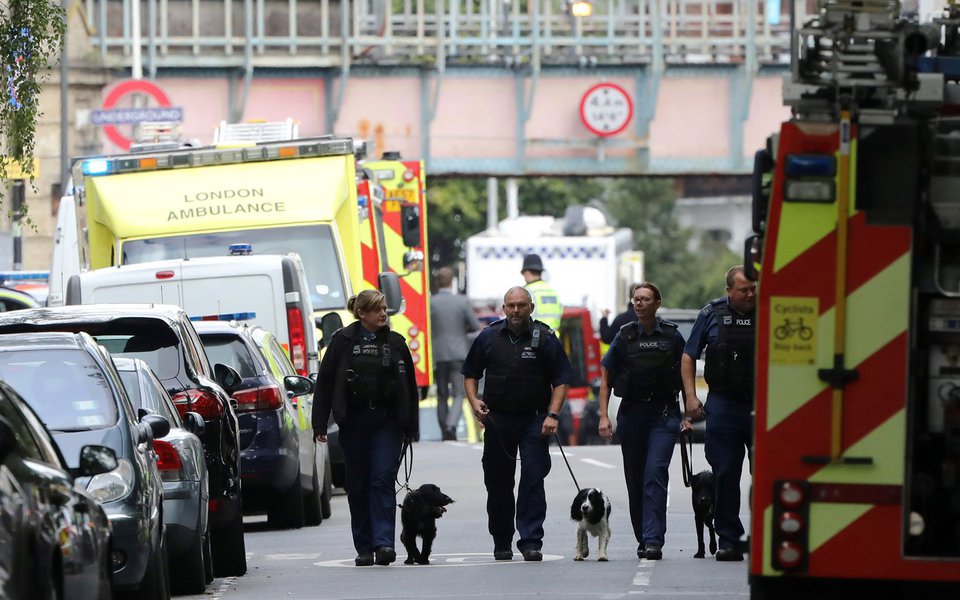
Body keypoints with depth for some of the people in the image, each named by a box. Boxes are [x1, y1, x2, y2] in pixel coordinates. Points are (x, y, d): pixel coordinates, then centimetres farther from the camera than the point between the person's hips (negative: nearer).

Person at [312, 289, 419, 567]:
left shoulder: (395, 343, 7)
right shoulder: (343, 341, 2)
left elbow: (409, 385, 11)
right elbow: (325, 383, 1)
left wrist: (411, 425, 7)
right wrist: (320, 424, -4)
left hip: (387, 422, 0)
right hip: (354, 423, 0)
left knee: (383, 479, -12)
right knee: (358, 484, 5)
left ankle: (384, 542, -17)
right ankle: (364, 547, 13)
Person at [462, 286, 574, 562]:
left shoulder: (544, 339, -1)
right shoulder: (488, 338, 5)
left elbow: (561, 380, -2)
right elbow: (470, 373, 15)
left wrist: (552, 415, -12)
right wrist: (474, 402, -2)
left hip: (533, 420, -3)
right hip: (497, 419, 3)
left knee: (533, 480, -9)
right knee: (498, 483, 8)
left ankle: (531, 541, -9)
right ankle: (501, 542, 19)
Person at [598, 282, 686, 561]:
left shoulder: (672, 336, 2)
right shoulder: (625, 336, 5)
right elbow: (606, 377, 8)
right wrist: (603, 415, 0)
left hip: (664, 413, -3)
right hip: (632, 411, 3)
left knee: (655, 474, -16)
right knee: (635, 480, 7)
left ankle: (653, 540, -21)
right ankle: (643, 540, 20)